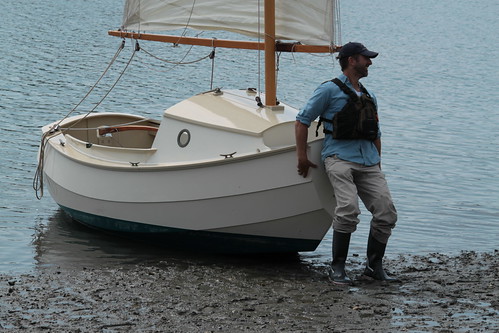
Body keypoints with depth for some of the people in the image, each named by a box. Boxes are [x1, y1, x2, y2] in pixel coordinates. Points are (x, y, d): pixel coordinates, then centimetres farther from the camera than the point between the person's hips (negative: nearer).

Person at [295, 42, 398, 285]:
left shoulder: (369, 97, 24)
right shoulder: (330, 90, 3)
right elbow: (302, 120, 3)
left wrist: (377, 165, 23)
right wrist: (302, 156, -2)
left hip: (368, 160, 6)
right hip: (340, 156, -6)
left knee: (386, 213, -7)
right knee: (348, 209, -25)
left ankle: (374, 266, 9)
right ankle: (337, 268, -12)